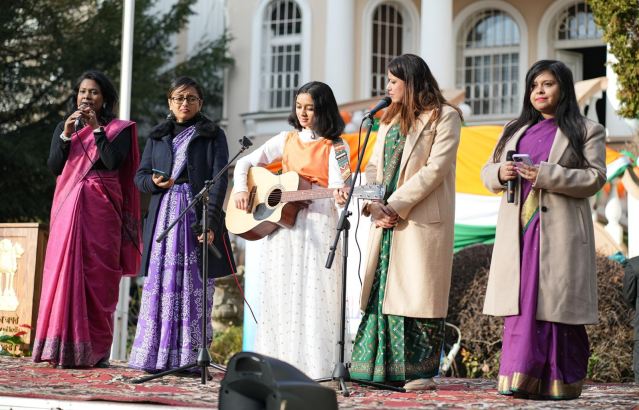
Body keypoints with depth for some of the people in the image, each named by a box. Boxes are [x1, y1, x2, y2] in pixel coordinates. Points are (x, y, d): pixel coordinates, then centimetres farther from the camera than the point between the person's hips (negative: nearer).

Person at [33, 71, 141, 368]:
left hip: (101, 209, -3)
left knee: (98, 275, -7)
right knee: (64, 271, -7)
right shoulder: (63, 128, 17)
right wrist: (67, 135, -6)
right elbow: (54, 167, 5)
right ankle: (63, 349, -7)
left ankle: (97, 350, -6)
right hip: (68, 207, 3)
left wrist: (97, 129, -10)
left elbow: (113, 162, -9)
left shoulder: (118, 129, 8)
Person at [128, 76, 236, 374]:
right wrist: (154, 182, -7)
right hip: (163, 214, 3)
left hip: (196, 214, -3)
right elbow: (140, 175, 18)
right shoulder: (158, 137, 19)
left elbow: (219, 179, -2)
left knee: (195, 284, -6)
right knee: (160, 281, -2)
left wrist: (210, 220, -14)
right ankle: (158, 357, 2)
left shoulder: (212, 135, 7)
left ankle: (191, 358, -5)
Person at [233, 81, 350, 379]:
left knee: (314, 294, -8)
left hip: (318, 222, -4)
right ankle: (279, 363, 8)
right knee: (281, 291, 3)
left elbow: (336, 184, -10)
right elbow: (245, 162, 15)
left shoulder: (335, 147, 4)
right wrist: (241, 190, -2)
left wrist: (339, 197, -33)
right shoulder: (287, 140, 14)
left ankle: (314, 366, -6)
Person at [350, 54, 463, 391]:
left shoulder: (444, 117, -3)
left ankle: (421, 372, -1)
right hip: (386, 221, 7)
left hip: (422, 219, -7)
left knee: (419, 293, -6)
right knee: (383, 291, 5)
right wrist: (373, 205, -4)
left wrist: (396, 205, -15)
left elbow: (436, 168, -12)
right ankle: (382, 368, 10)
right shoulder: (391, 119, 20)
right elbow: (374, 165, 14)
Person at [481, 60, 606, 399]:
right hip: (518, 229, 4)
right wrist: (500, 173, -5)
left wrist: (547, 175, -16)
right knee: (522, 302, -2)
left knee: (558, 303, -5)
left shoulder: (587, 132, 7)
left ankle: (561, 382, 2)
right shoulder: (515, 129, 22)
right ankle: (522, 379, 0)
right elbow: (487, 171, 20)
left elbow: (595, 178, -5)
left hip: (560, 231, -4)